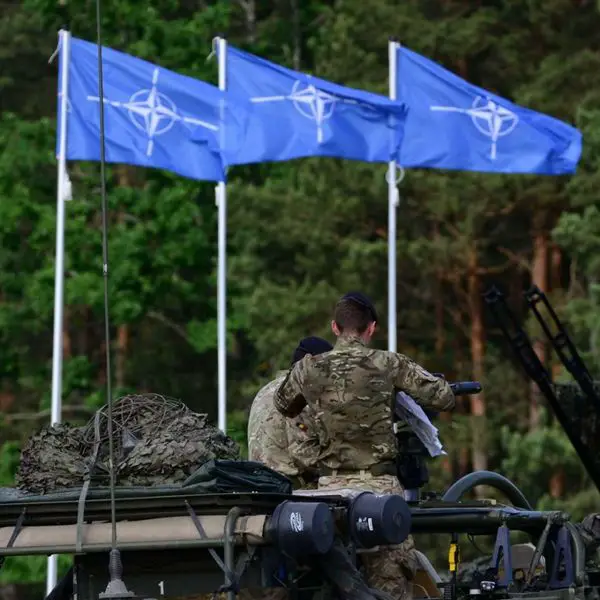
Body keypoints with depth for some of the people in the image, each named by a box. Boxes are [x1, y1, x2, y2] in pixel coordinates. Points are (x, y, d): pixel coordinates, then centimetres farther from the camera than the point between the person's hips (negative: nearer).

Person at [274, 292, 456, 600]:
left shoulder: (307, 369, 5)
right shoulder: (388, 364, -5)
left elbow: (283, 406, 24)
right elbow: (444, 397, -2)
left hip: (331, 485, 3)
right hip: (379, 483, -3)